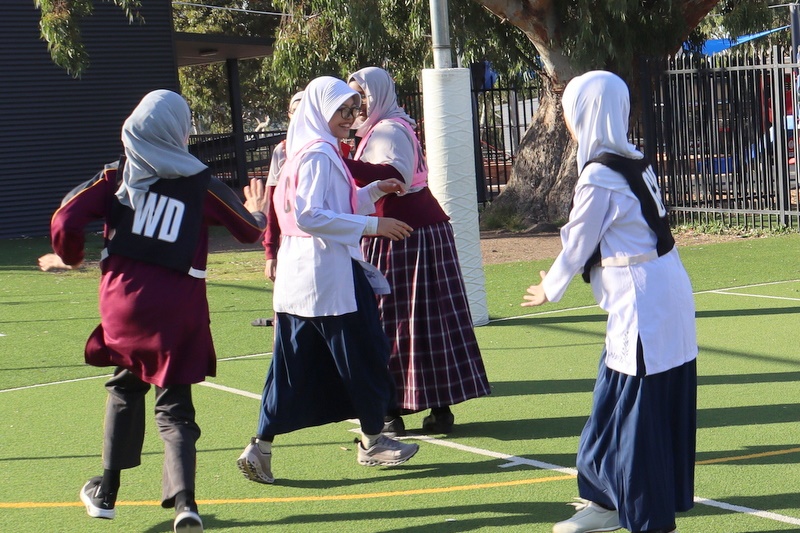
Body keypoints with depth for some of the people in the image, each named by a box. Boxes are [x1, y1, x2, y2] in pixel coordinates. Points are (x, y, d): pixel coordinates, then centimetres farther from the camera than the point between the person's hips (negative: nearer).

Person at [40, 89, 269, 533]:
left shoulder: (115, 177, 4)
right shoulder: (200, 183, 1)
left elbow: (66, 221, -4)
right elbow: (248, 230, 11)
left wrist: (69, 259, 17)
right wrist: (256, 212, 35)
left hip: (124, 299, 2)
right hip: (179, 307, -1)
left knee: (125, 388, 22)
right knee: (174, 405, 4)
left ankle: (106, 492, 28)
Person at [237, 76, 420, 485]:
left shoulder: (324, 151, 18)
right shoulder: (317, 154, -13)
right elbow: (308, 216, -22)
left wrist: (376, 191, 12)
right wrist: (372, 226, -21)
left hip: (303, 278, 10)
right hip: (326, 276, -10)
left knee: (295, 367, 7)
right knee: (363, 355, 4)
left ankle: (260, 448, 3)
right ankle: (372, 441, 16)